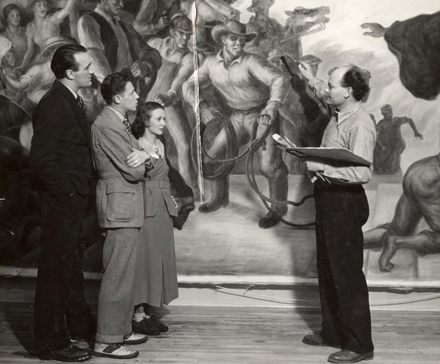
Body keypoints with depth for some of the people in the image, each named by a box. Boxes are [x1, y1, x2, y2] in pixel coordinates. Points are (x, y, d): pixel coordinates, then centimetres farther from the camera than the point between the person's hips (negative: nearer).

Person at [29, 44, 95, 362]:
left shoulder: (72, 101, 11)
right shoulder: (52, 106, -18)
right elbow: (41, 160, -22)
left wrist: (82, 189, 11)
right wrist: (66, 192, -17)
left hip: (76, 199, 10)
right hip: (62, 202, -10)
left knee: (72, 265, 21)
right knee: (56, 270, 1)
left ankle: (79, 325, 38)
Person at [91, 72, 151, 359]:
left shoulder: (121, 122, 16)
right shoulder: (107, 126, -17)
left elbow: (135, 161, 13)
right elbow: (133, 171, -19)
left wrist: (143, 155, -10)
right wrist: (140, 161, 3)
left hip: (128, 204, 11)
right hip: (119, 204, -11)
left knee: (125, 272, 16)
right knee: (119, 274, -6)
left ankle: (121, 330, 27)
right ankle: (106, 342, 2)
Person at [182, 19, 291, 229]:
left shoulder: (251, 62, -19)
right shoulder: (211, 63, -4)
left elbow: (280, 80, -30)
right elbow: (189, 86, -1)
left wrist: (272, 106, -44)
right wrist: (202, 105, -20)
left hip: (262, 115, -5)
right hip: (236, 117, 5)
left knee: (269, 166, -14)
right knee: (213, 156, 4)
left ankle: (278, 209, 9)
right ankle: (219, 197, 29)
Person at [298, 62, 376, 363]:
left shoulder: (360, 125, -21)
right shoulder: (339, 114, 6)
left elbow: (362, 172, -30)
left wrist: (322, 167, -26)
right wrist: (313, 80, 34)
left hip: (345, 203, -10)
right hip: (328, 198, 10)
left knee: (348, 275, -1)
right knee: (327, 271, 19)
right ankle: (333, 333, 34)